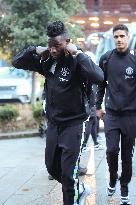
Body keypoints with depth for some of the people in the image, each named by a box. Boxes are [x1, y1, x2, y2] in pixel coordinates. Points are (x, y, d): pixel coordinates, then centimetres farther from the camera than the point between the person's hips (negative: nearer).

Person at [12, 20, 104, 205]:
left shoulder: (75, 61, -17)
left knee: (68, 173, -5)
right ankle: (80, 189, 40)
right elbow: (17, 62, 7)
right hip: (53, 123, 7)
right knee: (52, 167, 18)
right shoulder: (47, 61, 0)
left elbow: (98, 77, -34)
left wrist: (78, 54, -29)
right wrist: (35, 50, -9)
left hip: (73, 124, -7)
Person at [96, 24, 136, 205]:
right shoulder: (106, 59, 2)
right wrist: (98, 106, 12)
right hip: (111, 113, 1)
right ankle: (112, 179, 21)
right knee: (112, 150, -7)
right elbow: (101, 84, 12)